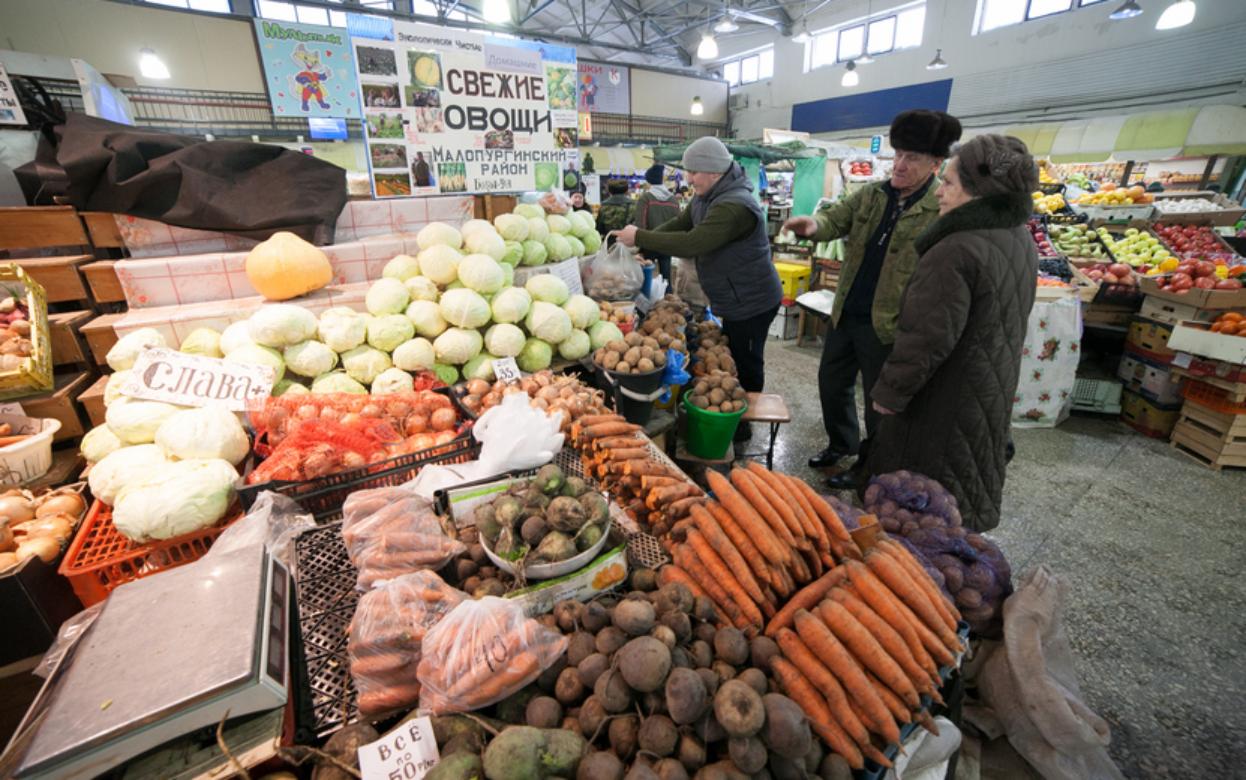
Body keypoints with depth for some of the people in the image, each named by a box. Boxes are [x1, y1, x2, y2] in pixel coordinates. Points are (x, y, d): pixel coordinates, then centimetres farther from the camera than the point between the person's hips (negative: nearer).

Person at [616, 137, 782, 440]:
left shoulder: (734, 206, -28)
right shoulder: (706, 199, 6)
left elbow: (691, 243, -35)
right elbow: (677, 225, 6)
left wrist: (640, 237, -28)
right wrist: (641, 246, -9)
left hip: (752, 301, -10)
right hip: (735, 300, 10)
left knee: (746, 365, 4)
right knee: (732, 359, 20)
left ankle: (743, 424, 22)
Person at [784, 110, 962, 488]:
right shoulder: (871, 194, 4)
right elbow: (835, 220, -1)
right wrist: (813, 224, -25)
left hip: (889, 325, -5)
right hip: (845, 313, 6)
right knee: (832, 381, 18)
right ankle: (841, 443, 42)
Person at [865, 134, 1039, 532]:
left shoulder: (957, 252, -27)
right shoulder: (1020, 239, 4)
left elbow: (926, 339, -27)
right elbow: (1007, 323, 14)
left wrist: (889, 393, -17)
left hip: (945, 397, -9)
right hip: (991, 390, 10)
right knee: (967, 479, 25)